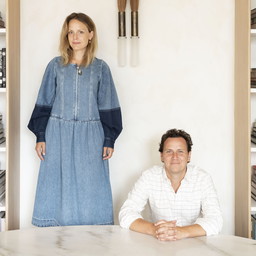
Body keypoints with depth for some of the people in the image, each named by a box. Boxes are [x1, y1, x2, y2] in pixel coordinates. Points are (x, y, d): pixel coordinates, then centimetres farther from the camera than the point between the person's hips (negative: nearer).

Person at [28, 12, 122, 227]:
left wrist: (109, 140, -2)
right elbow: (44, 102, 6)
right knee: (57, 189, 6)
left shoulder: (100, 68, 2)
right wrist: (40, 136, 0)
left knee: (91, 190, 3)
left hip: (90, 137, -1)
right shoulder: (56, 65, 4)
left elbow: (108, 106, 3)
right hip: (58, 136, 1)